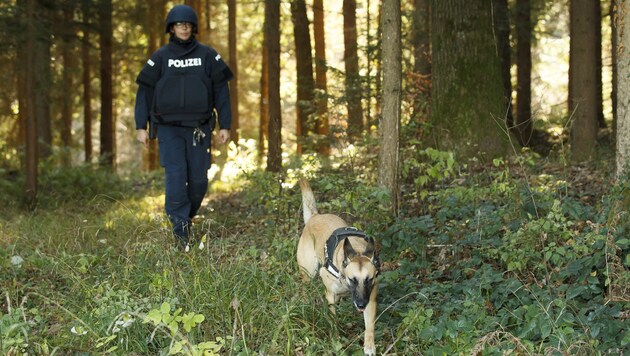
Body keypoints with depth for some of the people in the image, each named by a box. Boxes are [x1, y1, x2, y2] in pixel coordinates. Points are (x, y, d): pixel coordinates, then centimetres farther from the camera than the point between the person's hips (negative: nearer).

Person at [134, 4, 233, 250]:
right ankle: (180, 226, -13)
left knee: (198, 179, -1)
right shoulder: (160, 58, 5)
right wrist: (141, 126, 1)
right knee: (175, 174, -13)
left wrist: (225, 125, 2)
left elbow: (221, 91, 6)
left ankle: (187, 217, 21)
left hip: (198, 128, 1)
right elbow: (145, 91, 6)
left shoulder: (208, 56, 5)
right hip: (169, 128, -1)